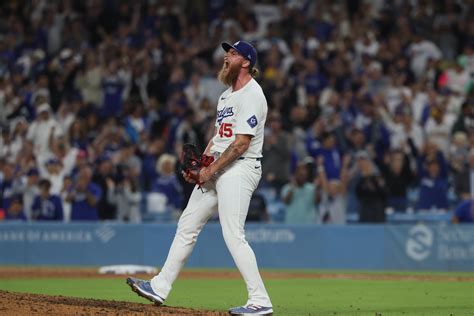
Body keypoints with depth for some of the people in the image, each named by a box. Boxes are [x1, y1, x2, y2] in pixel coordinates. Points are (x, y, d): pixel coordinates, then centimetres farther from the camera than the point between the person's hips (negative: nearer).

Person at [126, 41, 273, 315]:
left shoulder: (251, 95, -13)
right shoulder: (227, 96, 19)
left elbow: (242, 143, -19)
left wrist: (211, 170, -16)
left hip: (240, 168, -10)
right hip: (215, 169, 10)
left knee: (234, 235, -16)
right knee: (187, 225, 11)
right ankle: (160, 287, 16)